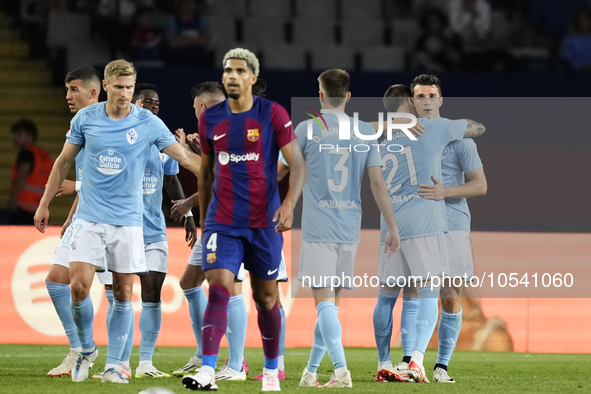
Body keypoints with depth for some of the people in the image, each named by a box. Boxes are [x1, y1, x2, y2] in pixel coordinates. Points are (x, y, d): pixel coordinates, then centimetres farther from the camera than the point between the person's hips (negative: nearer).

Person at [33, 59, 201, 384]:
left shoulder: (148, 123, -4)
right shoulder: (85, 118, 0)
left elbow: (185, 157, 0)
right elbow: (64, 162, 11)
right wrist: (44, 204, 13)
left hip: (128, 220, 0)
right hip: (89, 218, 0)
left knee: (123, 293, 0)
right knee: (79, 286, -12)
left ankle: (112, 365, 10)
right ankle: (86, 349, 12)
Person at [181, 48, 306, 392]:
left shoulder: (273, 115, -4)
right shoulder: (210, 119, 6)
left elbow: (297, 163, -8)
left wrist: (290, 203, -24)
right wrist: (203, 219, 19)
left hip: (264, 222, -1)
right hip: (222, 221, 1)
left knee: (266, 297, 7)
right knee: (218, 289, -15)